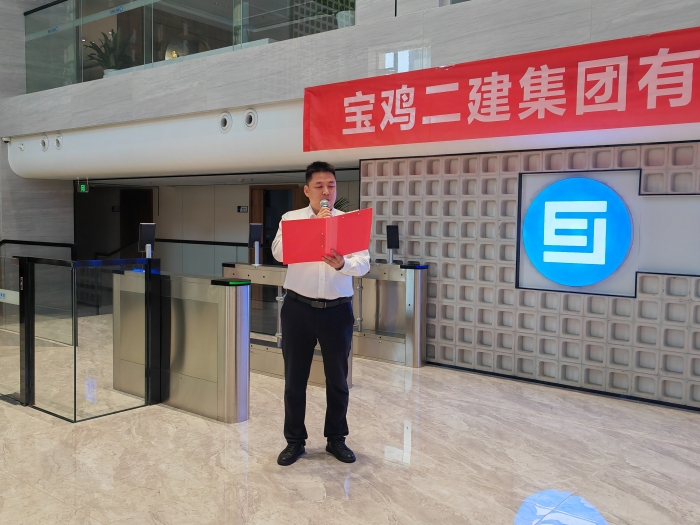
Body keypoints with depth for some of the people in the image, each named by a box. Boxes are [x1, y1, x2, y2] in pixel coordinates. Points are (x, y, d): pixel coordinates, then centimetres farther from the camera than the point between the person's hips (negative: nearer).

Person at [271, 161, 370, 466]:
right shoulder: (291, 219, 2)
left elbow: (363, 263, -9)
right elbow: (279, 253, -16)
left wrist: (342, 264, -30)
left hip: (338, 310, 1)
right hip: (298, 308, 0)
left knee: (337, 380, 12)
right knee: (295, 379, 9)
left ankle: (336, 439, 29)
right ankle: (295, 441, 24)